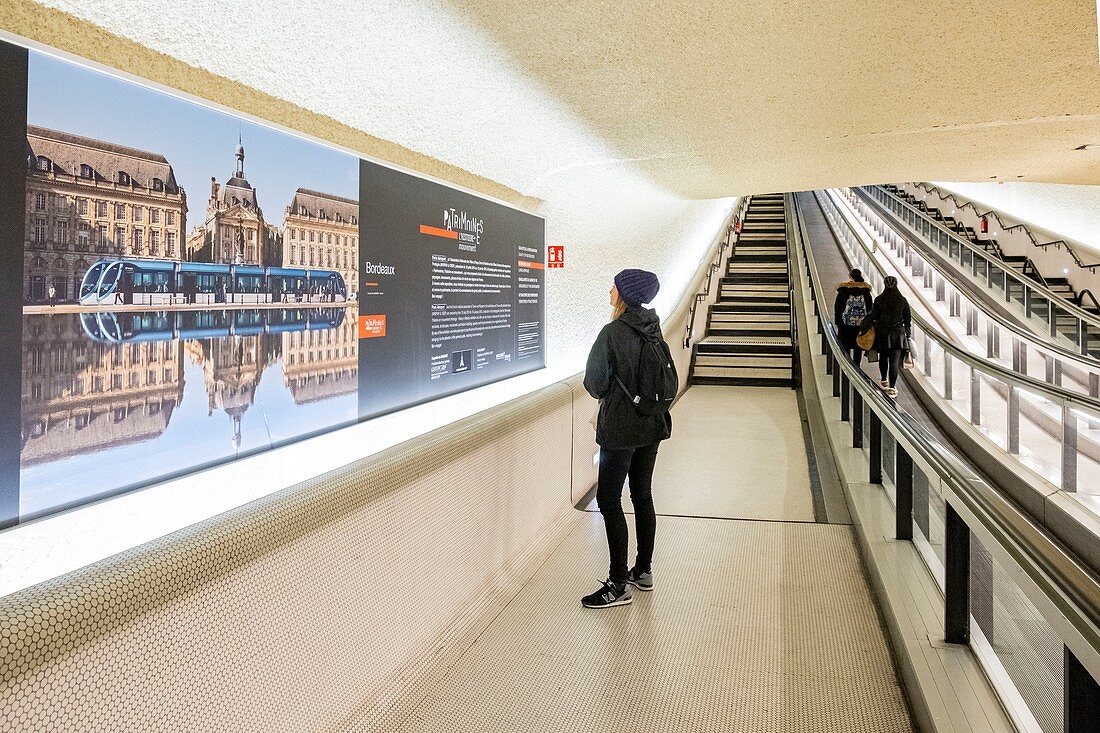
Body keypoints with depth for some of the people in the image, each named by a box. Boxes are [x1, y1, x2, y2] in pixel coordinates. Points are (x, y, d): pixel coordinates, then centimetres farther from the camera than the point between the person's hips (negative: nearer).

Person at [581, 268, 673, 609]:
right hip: (652, 425, 8)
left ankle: (619, 585, 1)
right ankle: (643, 571, 27)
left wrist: (604, 394, 11)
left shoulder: (613, 332, -17)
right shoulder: (653, 328, 5)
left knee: (609, 500, -1)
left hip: (620, 428, -8)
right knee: (642, 495, 16)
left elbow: (595, 383, -11)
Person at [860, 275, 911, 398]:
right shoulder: (903, 301, -3)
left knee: (883, 358, 20)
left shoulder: (879, 300, -6)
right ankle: (892, 388, -11)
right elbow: (908, 319, 3)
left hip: (882, 333, 1)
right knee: (895, 361, -4)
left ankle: (884, 381, 37)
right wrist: (908, 334, 12)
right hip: (898, 334, -1)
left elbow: (873, 318, -4)